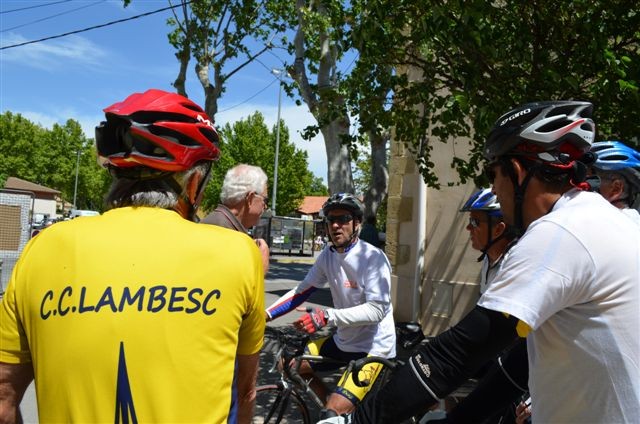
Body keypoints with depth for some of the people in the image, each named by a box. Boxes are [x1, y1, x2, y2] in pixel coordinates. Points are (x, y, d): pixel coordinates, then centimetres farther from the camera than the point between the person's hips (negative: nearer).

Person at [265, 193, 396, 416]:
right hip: (342, 341, 7)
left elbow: (377, 309, -29)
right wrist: (264, 314, -7)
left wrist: (328, 316, -40)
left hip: (372, 348, -7)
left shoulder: (373, 258, -22)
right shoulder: (327, 256, -2)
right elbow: (301, 291, 4)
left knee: (335, 411, -17)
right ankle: (333, 407, 25)